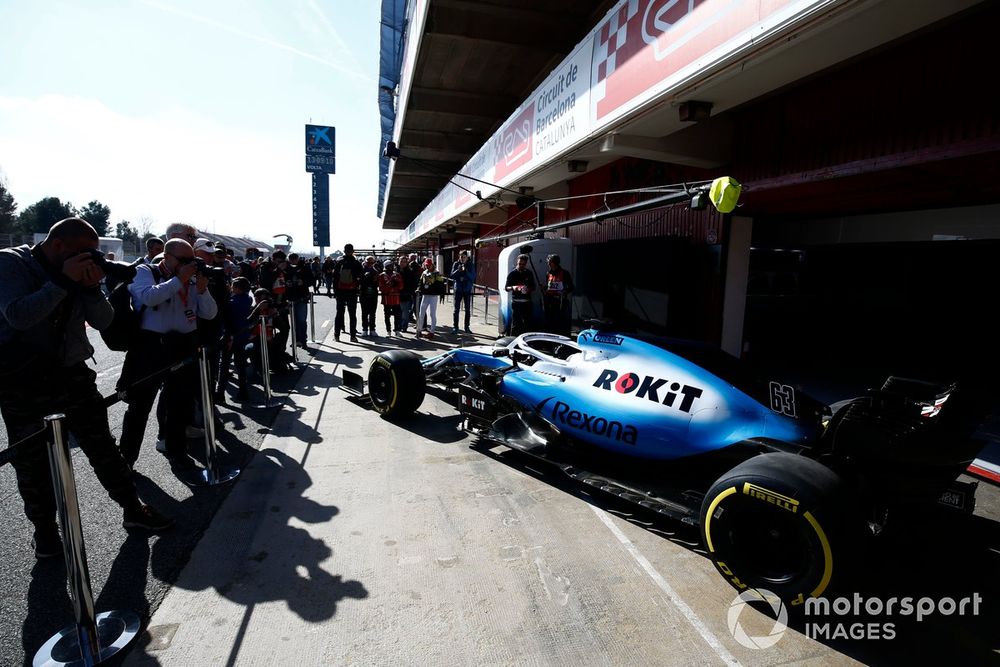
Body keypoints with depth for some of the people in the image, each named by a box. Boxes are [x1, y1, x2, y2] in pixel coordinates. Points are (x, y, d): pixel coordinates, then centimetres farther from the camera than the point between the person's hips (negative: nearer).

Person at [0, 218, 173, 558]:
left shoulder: (76, 272, 4)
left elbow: (104, 322, 0)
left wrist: (92, 288, -15)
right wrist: (62, 281, -25)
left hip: (73, 374, 4)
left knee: (103, 447, 9)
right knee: (32, 461, 8)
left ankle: (132, 508, 21)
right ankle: (44, 528, 26)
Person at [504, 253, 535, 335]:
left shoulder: (529, 273, 11)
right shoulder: (512, 274, 3)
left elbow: (533, 287, 15)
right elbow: (506, 288, 3)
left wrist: (528, 289, -8)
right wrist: (513, 288, -18)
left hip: (527, 302, 3)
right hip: (516, 302, -2)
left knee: (527, 322, 1)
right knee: (515, 322, -4)